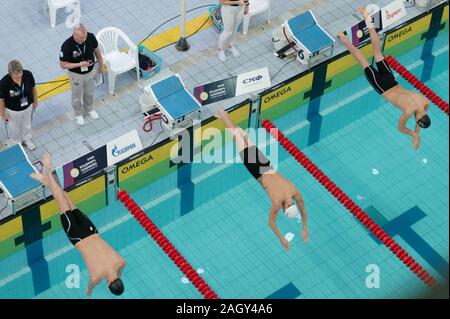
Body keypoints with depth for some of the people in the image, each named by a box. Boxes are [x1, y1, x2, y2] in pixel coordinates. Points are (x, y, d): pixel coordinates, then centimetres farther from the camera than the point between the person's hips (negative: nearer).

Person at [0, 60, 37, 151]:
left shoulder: (28, 75, -27)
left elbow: (33, 88, -6)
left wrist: (35, 101, 7)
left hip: (28, 107, 3)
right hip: (12, 111, -3)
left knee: (27, 126, 30)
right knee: (14, 129, 24)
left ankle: (26, 140, 60)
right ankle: (15, 144, 53)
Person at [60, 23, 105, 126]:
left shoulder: (91, 37, -25)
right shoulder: (67, 46, -35)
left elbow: (97, 51, -4)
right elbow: (63, 65, -23)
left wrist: (101, 65, 8)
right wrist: (80, 64, -33)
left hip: (90, 72, 3)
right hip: (76, 75, -3)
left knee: (89, 93, 28)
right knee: (77, 96, 22)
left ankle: (89, 109, 57)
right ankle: (78, 114, 50)